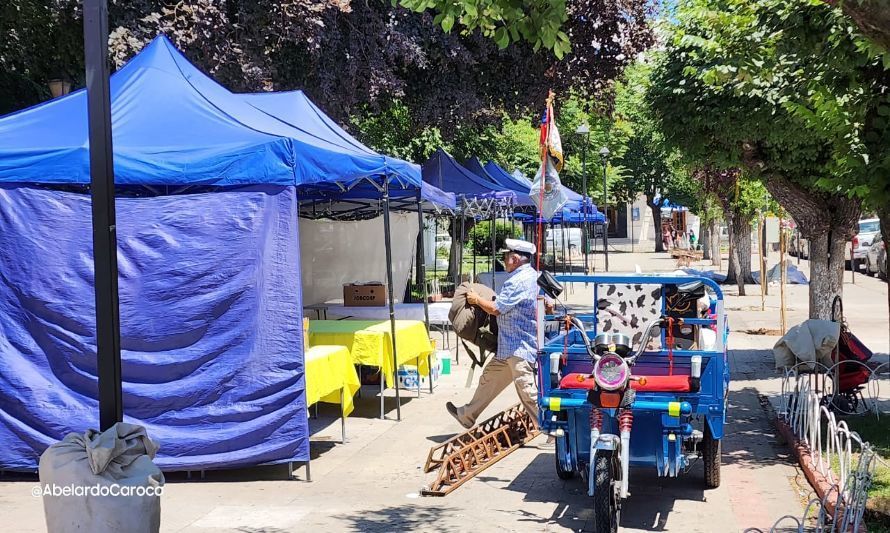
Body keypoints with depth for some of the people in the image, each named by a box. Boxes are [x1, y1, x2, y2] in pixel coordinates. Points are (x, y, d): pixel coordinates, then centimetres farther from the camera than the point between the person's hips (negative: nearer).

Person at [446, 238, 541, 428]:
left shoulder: (517, 281, -22)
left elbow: (495, 308, -19)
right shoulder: (533, 276, 10)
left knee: (528, 392, -7)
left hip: (519, 348, -11)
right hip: (509, 345, 11)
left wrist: (476, 300, -1)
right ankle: (467, 416, 32)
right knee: (490, 378, 20)